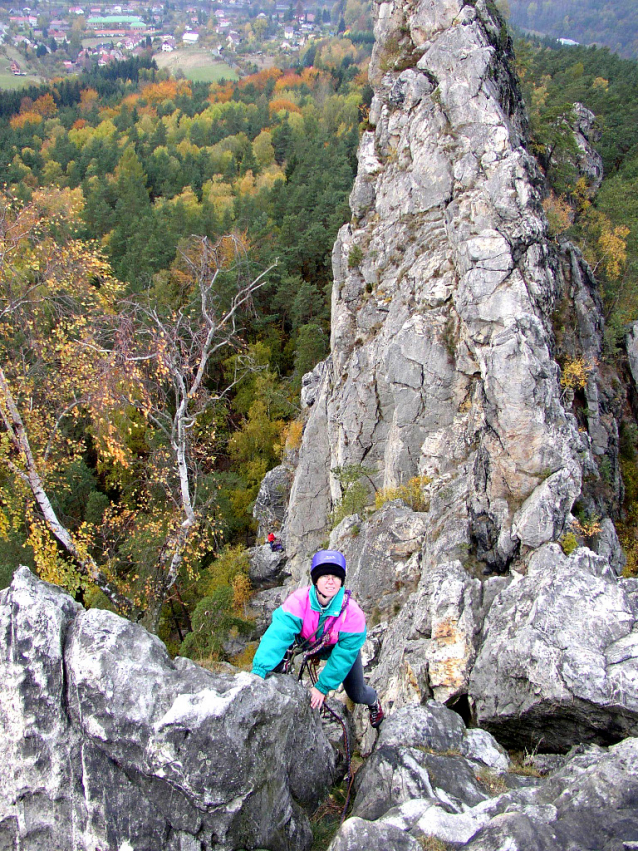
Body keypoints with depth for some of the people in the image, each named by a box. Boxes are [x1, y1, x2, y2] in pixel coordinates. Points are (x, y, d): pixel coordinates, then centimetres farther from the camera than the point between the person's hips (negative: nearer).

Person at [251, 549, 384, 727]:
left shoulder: (352, 613, -37)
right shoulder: (299, 600, -37)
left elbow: (343, 656, -28)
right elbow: (279, 633, -44)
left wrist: (323, 687, -26)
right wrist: (259, 670, -54)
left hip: (342, 648, -1)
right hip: (307, 643, 2)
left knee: (356, 695, 4)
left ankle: (373, 700, 41)